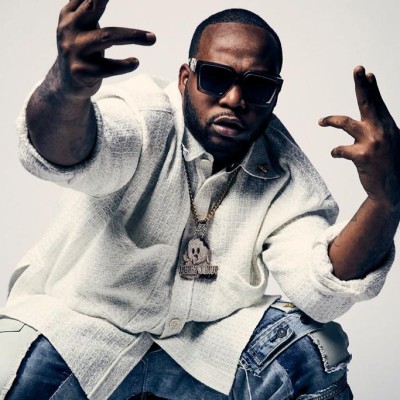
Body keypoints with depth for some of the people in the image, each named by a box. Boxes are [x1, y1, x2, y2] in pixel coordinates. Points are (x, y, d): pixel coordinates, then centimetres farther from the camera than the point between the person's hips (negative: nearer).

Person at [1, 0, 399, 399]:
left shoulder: (286, 173, -6)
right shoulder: (145, 113, -17)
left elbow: (319, 294, -19)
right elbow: (64, 154, -40)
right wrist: (65, 88, -65)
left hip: (208, 339, 3)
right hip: (79, 319, -2)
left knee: (316, 353, -17)